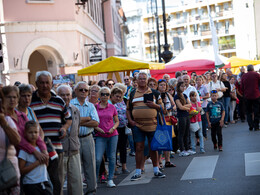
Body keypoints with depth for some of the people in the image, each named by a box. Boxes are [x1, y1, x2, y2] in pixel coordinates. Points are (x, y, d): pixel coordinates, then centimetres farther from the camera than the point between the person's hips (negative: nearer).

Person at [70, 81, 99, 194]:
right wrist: (88, 118, -7)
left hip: (88, 139, 3)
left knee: (90, 165, 5)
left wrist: (80, 122, -11)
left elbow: (96, 123, -2)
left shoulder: (91, 106, 11)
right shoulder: (70, 104, 0)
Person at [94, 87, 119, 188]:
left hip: (112, 135, 2)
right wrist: (97, 128, -11)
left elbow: (117, 121, 12)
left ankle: (110, 179, 12)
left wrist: (113, 128, -6)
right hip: (100, 136, -2)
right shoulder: (95, 107, 0)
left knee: (112, 157, 3)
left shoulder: (112, 107, 5)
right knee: (98, 159, -9)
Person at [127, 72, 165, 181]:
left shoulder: (154, 93, 8)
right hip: (137, 125, 0)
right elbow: (128, 109, 13)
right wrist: (130, 120, -1)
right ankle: (138, 172, 7)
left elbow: (162, 107, 9)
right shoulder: (132, 94, 10)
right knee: (139, 148, 0)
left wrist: (154, 105, -11)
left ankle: (156, 170, 19)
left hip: (152, 125, 0)